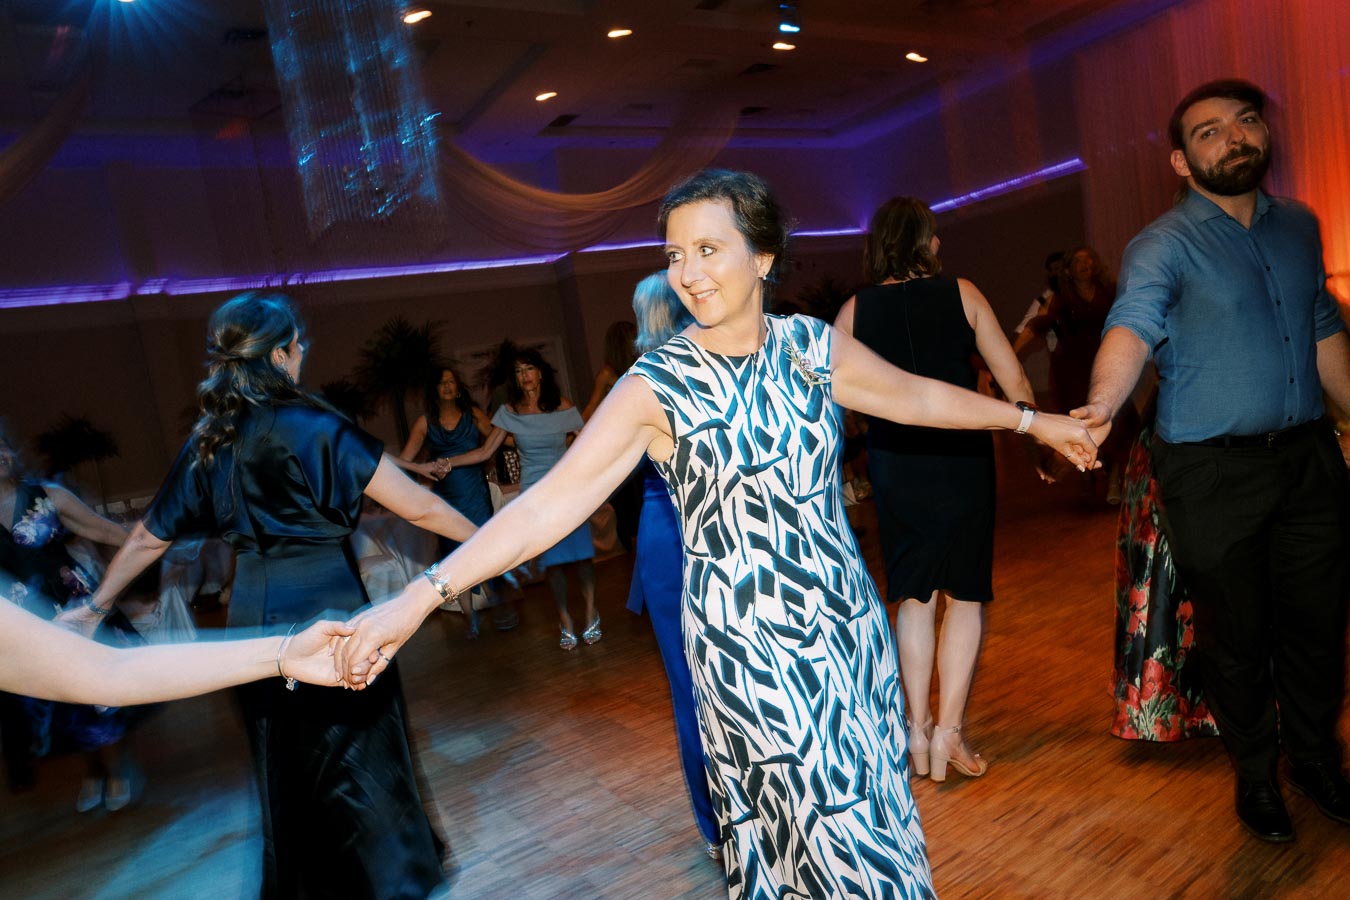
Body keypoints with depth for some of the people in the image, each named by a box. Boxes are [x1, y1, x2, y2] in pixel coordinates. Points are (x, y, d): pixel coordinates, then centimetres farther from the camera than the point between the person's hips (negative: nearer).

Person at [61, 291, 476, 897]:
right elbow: (416, 506, -16)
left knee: (284, 762, 21)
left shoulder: (206, 441, 4)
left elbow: (149, 538, 12)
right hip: (326, 611, -6)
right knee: (357, 755, 9)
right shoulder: (311, 426, -15)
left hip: (253, 616, 7)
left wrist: (96, 606, 27)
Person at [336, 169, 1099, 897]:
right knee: (833, 836, 8)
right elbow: (548, 503, -18)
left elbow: (916, 397, 13)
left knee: (877, 811, 17)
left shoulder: (811, 346, -1)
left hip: (849, 622, 4)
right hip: (749, 648, -4)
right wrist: (421, 596, -24)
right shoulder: (656, 388, -13)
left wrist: (1032, 420, 22)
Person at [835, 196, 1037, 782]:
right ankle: (949, 728, 5)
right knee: (966, 593, 10)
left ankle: (918, 728, 17)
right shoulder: (961, 294, -2)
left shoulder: (856, 309, 0)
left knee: (914, 595, 14)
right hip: (960, 457, -1)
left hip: (893, 464, 2)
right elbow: (1012, 378, 0)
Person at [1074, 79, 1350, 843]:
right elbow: (1134, 323, -30)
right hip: (1213, 471, -5)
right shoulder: (1165, 245, -11)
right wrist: (1102, 405, -48)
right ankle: (1256, 773, 29)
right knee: (1237, 632, 8)